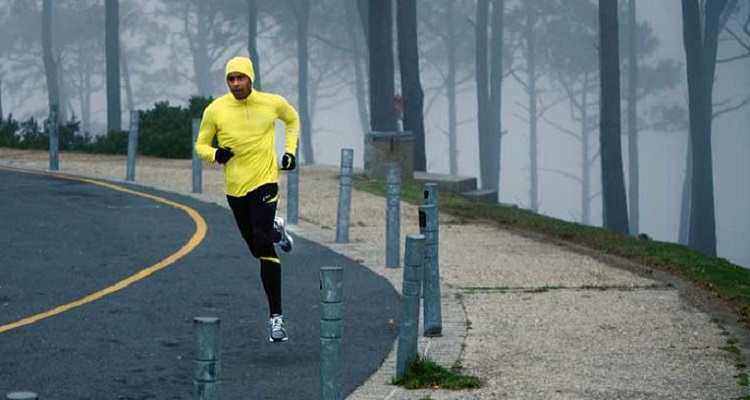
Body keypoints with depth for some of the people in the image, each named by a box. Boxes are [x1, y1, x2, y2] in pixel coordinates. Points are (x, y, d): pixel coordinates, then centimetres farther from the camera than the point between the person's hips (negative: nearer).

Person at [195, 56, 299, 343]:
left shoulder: (273, 103, -4)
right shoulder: (215, 110, -6)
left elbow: (292, 119, 18)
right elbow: (201, 145, 4)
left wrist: (290, 151, 6)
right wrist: (215, 154, -18)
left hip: (265, 182, -3)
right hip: (235, 187, 3)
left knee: (263, 245, -20)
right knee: (258, 250, 14)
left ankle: (275, 316, -14)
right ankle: (276, 229, 52)